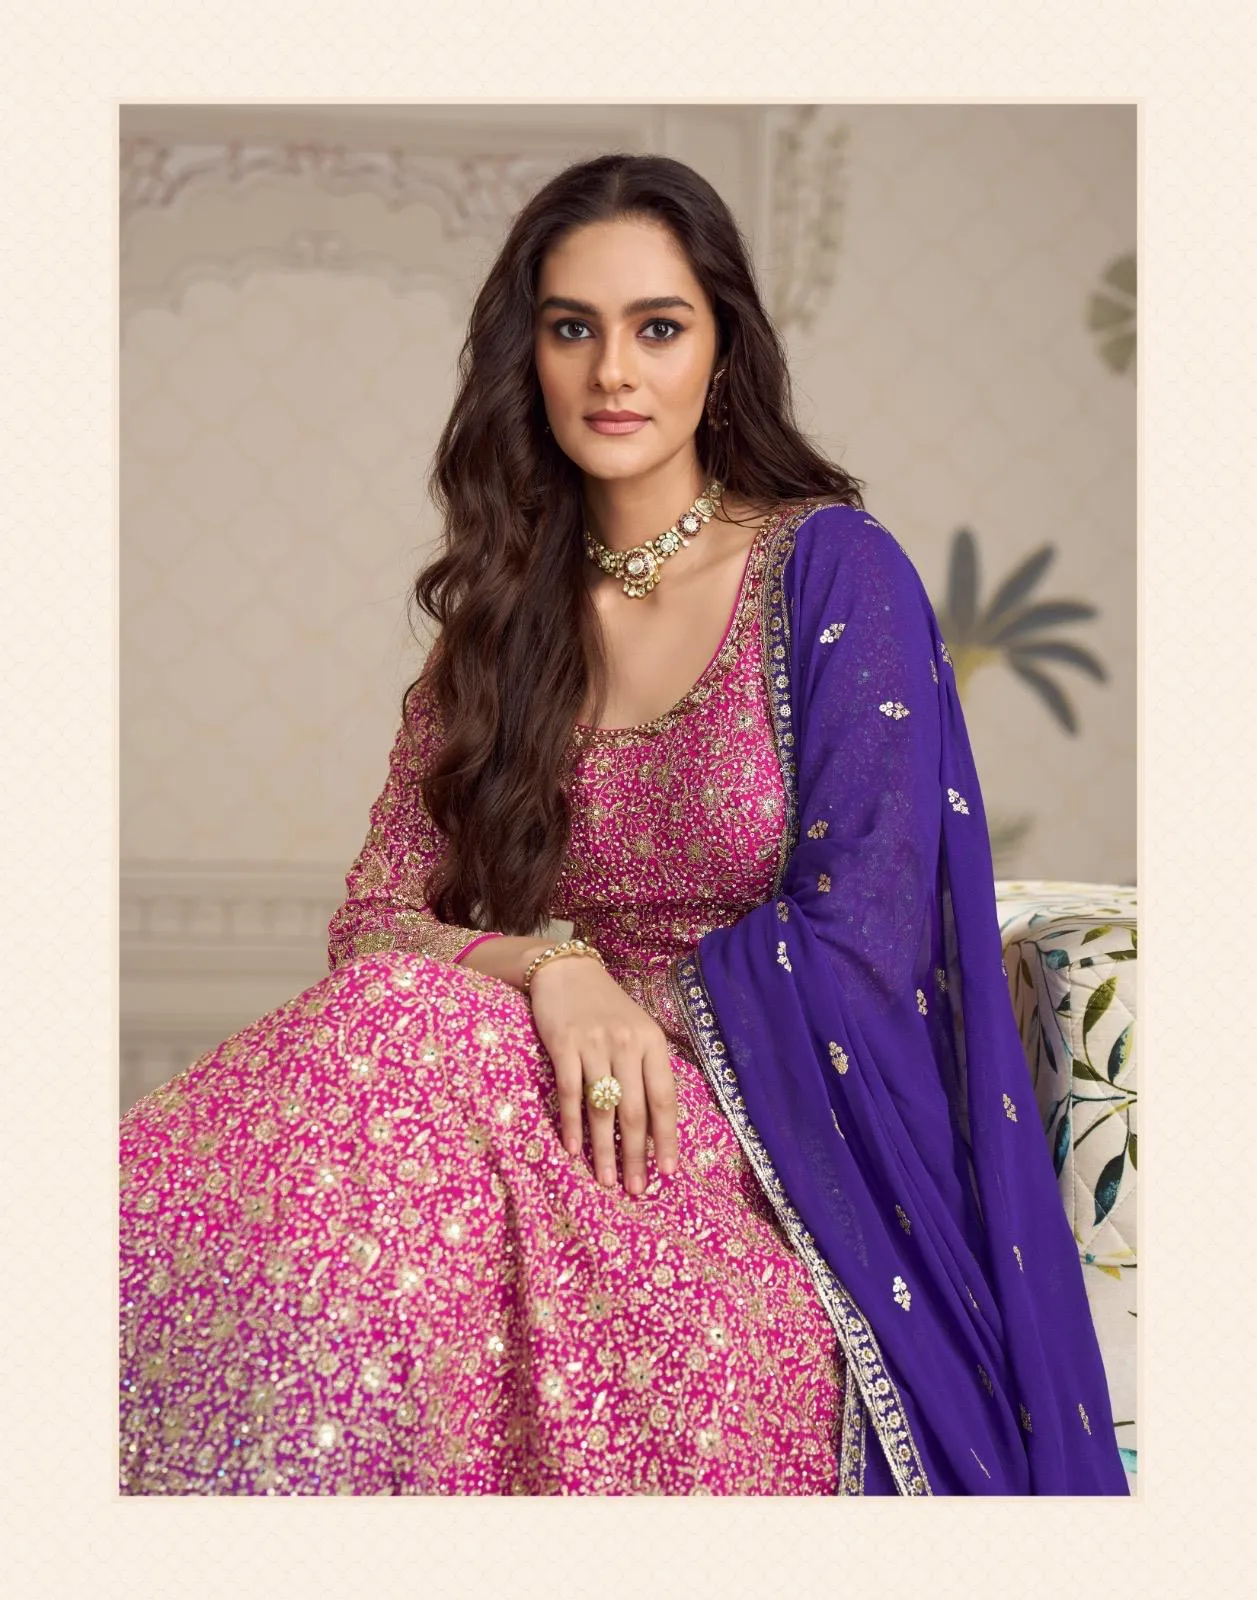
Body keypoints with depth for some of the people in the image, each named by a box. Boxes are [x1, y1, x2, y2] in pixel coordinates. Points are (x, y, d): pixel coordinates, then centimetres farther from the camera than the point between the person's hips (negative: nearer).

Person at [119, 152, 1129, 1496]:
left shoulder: (831, 569, -1)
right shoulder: (500, 617, 13)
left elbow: (857, 934, -8)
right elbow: (371, 920, 5)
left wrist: (634, 1023, -13)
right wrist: (549, 969, -16)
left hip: (776, 1155, -4)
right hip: (543, 1101, 4)